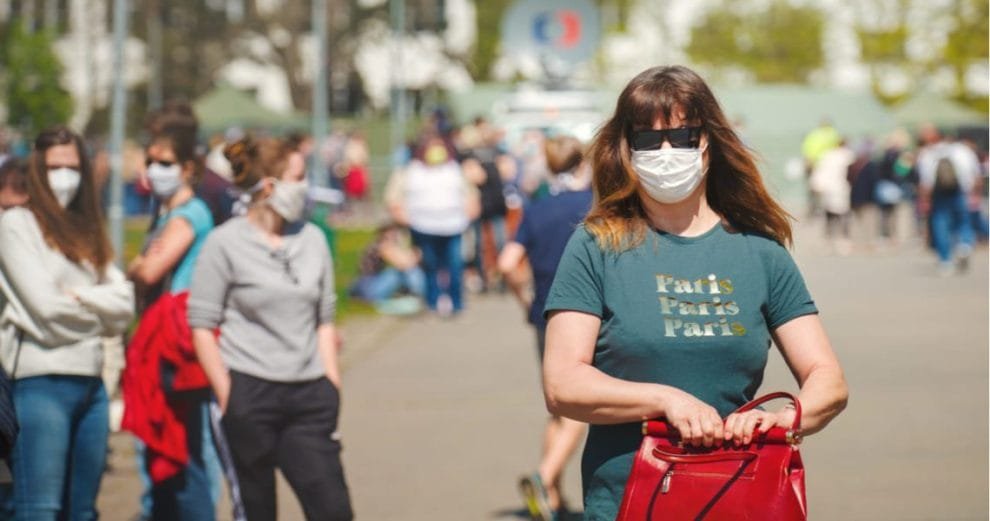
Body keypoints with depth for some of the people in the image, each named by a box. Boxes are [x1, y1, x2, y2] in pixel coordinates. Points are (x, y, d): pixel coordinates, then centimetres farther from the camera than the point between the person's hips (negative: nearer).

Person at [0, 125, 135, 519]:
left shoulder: (86, 231, 19)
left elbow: (124, 306, 7)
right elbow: (46, 308, -11)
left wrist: (81, 297, -8)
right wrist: (99, 312, 5)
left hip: (91, 382, 7)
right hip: (43, 381, -7)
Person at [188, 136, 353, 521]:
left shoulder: (312, 239, 8)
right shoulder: (226, 243, -5)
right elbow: (201, 324, -5)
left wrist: (331, 385, 7)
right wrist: (227, 396, -9)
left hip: (308, 395, 4)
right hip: (250, 393, -4)